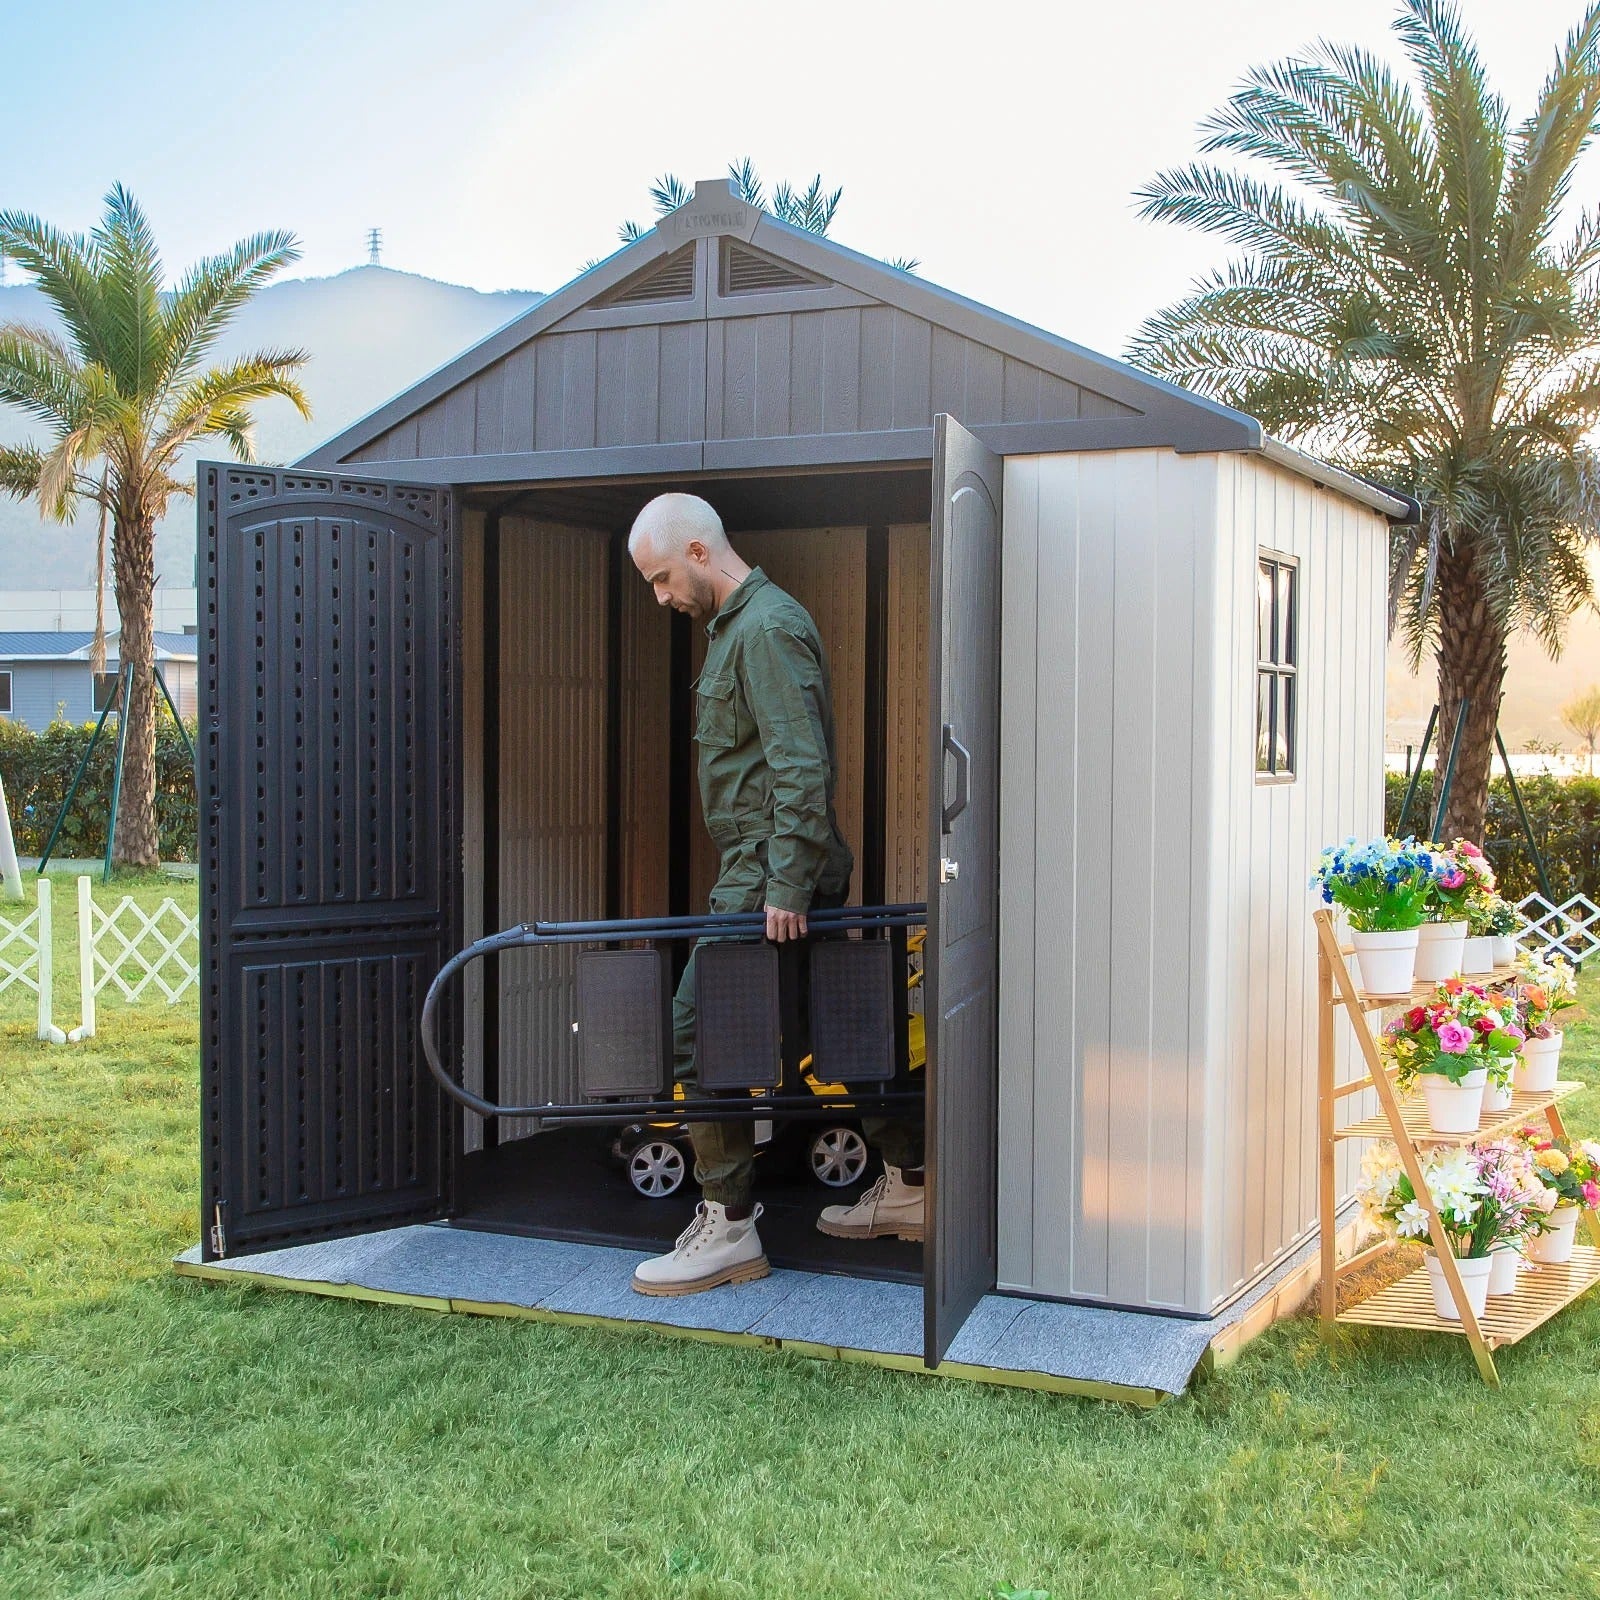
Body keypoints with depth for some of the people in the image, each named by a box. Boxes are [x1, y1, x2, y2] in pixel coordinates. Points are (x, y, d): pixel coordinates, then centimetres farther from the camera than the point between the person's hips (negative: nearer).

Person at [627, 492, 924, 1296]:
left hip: (767, 879, -10)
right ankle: (907, 1184, 25)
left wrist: (785, 887, -24)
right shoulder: (737, 624, 18)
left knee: (698, 1028, -9)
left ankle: (727, 1227, -3)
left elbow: (801, 766, -22)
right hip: (764, 869, 10)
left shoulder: (767, 627, -15)